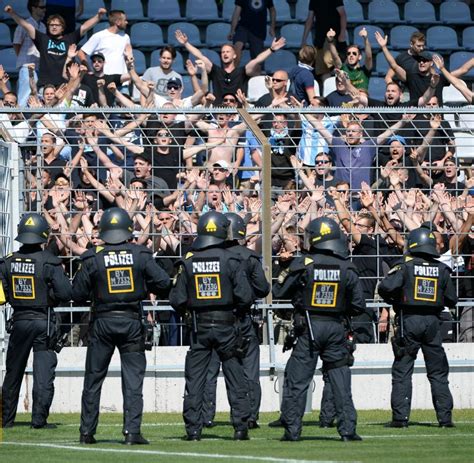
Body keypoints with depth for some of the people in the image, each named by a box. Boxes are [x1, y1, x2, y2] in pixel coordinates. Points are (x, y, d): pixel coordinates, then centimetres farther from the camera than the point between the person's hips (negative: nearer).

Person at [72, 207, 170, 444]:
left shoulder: (92, 258, -5)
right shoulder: (140, 255, -4)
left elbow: (78, 294, -2)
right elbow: (163, 282, -8)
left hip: (103, 321, 0)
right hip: (131, 321, 0)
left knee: (93, 378, 11)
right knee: (133, 379, 3)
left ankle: (87, 432, 13)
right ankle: (132, 431, -4)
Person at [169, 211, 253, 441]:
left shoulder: (188, 262, -2)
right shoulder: (231, 260, -8)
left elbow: (177, 300, -2)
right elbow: (245, 296, -11)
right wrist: (235, 309, 9)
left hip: (199, 327, 1)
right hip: (226, 326, -1)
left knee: (194, 379, 7)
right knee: (236, 379, 6)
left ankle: (193, 428, 4)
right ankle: (241, 427, 5)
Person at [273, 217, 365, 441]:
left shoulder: (302, 264, -9)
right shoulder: (347, 269, -2)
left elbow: (278, 292, -3)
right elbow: (359, 305, 1)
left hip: (309, 327, -2)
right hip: (335, 328, 2)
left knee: (297, 380, 5)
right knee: (340, 380, 8)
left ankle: (292, 429, 5)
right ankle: (347, 429, 5)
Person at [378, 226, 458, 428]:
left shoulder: (406, 267, -4)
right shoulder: (442, 270, 4)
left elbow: (385, 288, -16)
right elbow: (452, 300, 6)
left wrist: (393, 301, 4)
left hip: (409, 320, -3)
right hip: (432, 320, 3)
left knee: (402, 371, 2)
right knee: (438, 373, 10)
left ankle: (400, 417, -4)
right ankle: (445, 417, 6)